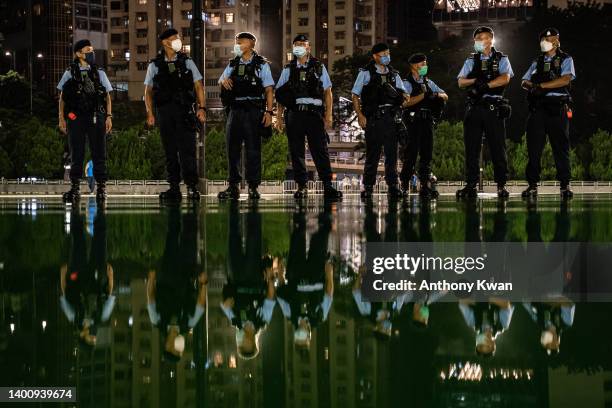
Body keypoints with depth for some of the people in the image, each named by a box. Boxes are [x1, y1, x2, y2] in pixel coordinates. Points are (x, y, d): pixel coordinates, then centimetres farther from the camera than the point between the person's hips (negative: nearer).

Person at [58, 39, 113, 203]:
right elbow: (62, 97, 9)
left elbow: (107, 96, 11)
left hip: (96, 117, 1)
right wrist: (62, 118, 2)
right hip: (75, 118, -1)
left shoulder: (99, 73, 11)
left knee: (99, 153, -1)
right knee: (76, 154, 1)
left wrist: (109, 116, 2)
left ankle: (101, 188, 2)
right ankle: (75, 188, 6)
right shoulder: (70, 73, 7)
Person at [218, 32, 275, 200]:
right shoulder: (233, 64, 16)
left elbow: (269, 90, 0)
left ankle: (253, 186, 1)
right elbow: (221, 81, 18)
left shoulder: (261, 64, 4)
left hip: (253, 110, -4)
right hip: (235, 109, 4)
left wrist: (269, 111, -10)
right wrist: (224, 80, -7)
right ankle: (233, 187, 7)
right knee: (232, 148, 2)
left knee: (253, 149, -3)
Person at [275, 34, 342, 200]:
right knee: (296, 152, 2)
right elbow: (280, 95, 14)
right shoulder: (288, 69, 14)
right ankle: (302, 186, 8)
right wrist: (279, 117, 6)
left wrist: (328, 116, 1)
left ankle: (328, 186, -6)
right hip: (294, 114, 2)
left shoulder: (319, 67, 11)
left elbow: (328, 92, 9)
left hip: (315, 113, -2)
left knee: (320, 151, -6)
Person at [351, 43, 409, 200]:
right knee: (372, 153, -3)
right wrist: (360, 115, -7)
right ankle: (368, 187, 3)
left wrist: (403, 97, -8)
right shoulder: (366, 73, 6)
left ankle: (393, 186, 2)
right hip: (373, 118, -4)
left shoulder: (393, 74, 18)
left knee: (392, 153, 0)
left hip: (391, 118, 4)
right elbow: (355, 96, 3)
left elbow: (403, 94, 17)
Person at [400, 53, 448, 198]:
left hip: (427, 122, 6)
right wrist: (424, 95, -19)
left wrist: (437, 95, -5)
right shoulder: (407, 83, 0)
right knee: (411, 154, -6)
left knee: (427, 154, 3)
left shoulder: (428, 82, 19)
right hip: (413, 122, -6)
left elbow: (445, 96, 17)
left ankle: (426, 186, 4)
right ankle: (404, 185, 1)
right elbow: (407, 102, -16)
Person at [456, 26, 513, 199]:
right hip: (474, 107, 3)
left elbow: (505, 78, -7)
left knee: (498, 147, -4)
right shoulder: (471, 61, 17)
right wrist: (475, 81, -14)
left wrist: (486, 85, -18)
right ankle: (471, 185, 4)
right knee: (471, 147, 0)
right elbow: (461, 82, 5)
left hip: (494, 107, -3)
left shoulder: (501, 59, 10)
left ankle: (501, 185, -1)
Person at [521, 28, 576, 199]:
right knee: (534, 147, -1)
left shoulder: (565, 60, 6)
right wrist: (534, 87, -11)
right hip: (538, 108, 4)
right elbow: (525, 82, 13)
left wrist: (541, 85, -13)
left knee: (560, 147, -4)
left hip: (557, 108, -4)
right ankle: (532, 185, 3)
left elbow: (566, 79, -11)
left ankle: (565, 185, -1)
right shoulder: (537, 62, 20)